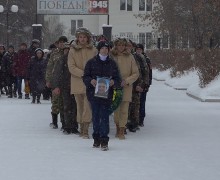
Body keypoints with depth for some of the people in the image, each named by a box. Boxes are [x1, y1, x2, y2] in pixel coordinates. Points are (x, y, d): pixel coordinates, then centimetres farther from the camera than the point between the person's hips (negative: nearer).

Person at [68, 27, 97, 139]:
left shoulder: (93, 50, 5)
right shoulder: (73, 51, 5)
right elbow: (71, 67, -3)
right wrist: (83, 74, -14)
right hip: (77, 83, 1)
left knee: (87, 107, -11)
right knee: (80, 107, 8)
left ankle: (85, 131, -12)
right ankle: (81, 129, 16)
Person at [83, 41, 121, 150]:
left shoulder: (112, 63, 9)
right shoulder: (91, 62, 6)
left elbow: (118, 79, 11)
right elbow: (85, 77, 4)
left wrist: (113, 82, -12)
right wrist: (91, 81, -17)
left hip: (107, 93, 0)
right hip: (93, 93, 0)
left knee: (104, 116, -8)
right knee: (95, 116, 5)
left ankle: (104, 140, -8)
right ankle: (96, 138, 15)